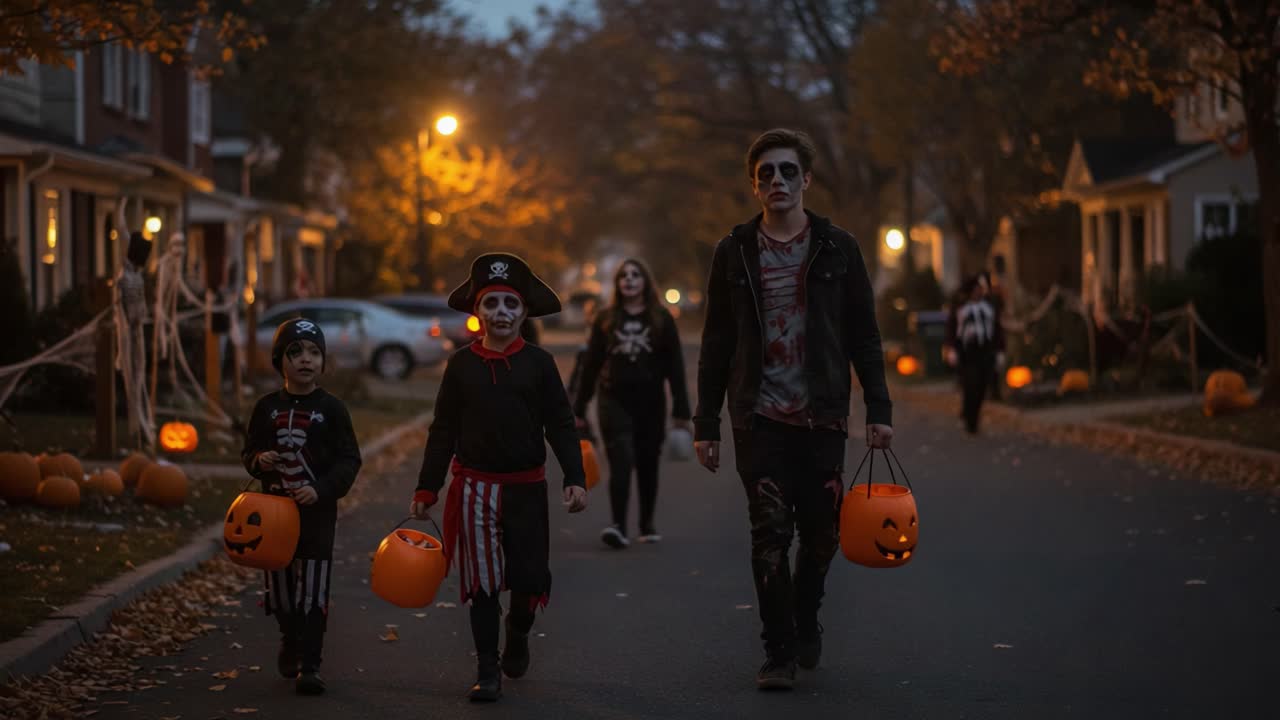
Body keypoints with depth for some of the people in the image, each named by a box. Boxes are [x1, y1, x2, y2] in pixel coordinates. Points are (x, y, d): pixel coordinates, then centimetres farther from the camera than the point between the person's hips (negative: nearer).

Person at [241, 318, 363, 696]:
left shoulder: (331, 408, -4)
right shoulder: (267, 407, 4)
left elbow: (349, 459, -5)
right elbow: (249, 451, 13)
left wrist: (322, 489, -19)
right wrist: (258, 460, -11)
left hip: (317, 510, -3)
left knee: (313, 588, -6)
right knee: (280, 583, 12)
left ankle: (309, 664, -3)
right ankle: (290, 638, 39)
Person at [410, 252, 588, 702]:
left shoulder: (539, 362, -2)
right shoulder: (461, 364, 1)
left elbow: (560, 425, -1)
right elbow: (443, 429, 4)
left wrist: (575, 478, -11)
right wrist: (426, 488, 3)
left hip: (526, 487, 0)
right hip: (474, 487, 0)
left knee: (530, 577, 1)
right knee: (482, 582, 3)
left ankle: (517, 632, 33)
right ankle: (488, 671, 11)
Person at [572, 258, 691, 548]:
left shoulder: (661, 319, 4)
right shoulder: (605, 319, 6)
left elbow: (675, 367, 2)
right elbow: (590, 365, 7)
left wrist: (681, 410, -3)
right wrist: (579, 409, 6)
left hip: (650, 404, 1)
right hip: (614, 402, -1)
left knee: (648, 466, 8)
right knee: (621, 463, -14)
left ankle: (647, 524, 23)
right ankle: (619, 527, -19)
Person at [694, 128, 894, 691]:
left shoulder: (837, 249, 5)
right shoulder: (734, 253, 5)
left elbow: (864, 337, 6)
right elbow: (716, 345, 7)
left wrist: (878, 410, 0)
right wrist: (707, 424, 4)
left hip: (822, 417, 1)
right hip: (759, 418, -1)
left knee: (821, 534, 4)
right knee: (770, 537, -5)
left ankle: (805, 620, 31)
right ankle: (780, 653, 3)